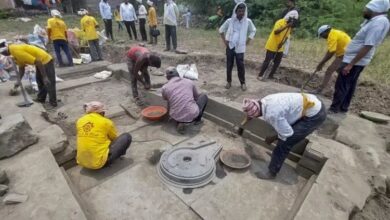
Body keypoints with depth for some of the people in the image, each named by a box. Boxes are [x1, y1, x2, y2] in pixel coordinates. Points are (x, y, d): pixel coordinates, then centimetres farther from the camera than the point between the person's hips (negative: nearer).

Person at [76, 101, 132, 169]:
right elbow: (115, 139, 11)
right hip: (100, 163, -6)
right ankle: (108, 160, 8)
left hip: (82, 162, 6)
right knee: (127, 137, 0)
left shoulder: (79, 121, 5)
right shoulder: (106, 122, -6)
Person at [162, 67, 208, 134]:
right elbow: (196, 96, 22)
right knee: (204, 96, 25)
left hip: (176, 117, 1)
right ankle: (198, 119, 28)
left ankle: (180, 123, 14)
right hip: (193, 115, 0)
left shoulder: (165, 88, 2)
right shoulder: (189, 82, 5)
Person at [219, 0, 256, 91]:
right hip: (230, 46, 1)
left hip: (240, 48, -1)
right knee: (229, 65, 6)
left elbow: (253, 31, 13)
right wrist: (224, 41, 5)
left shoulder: (248, 21, -2)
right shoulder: (229, 21, -2)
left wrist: (247, 41, 5)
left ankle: (243, 83, 12)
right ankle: (229, 81, 20)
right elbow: (221, 30, 12)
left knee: (241, 65, -1)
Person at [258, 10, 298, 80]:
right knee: (267, 61, -7)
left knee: (277, 62, 8)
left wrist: (282, 43, -12)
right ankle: (260, 75, 0)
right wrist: (286, 26, -35)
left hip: (280, 47, 8)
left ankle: (271, 75, 18)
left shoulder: (289, 26, 9)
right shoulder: (280, 22, -14)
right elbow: (276, 32, -31)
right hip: (272, 46, -8)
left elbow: (287, 36, 7)